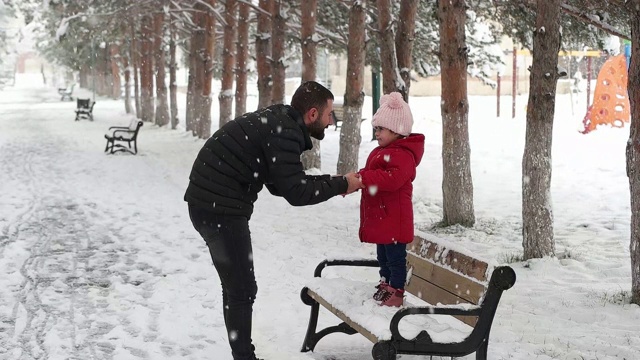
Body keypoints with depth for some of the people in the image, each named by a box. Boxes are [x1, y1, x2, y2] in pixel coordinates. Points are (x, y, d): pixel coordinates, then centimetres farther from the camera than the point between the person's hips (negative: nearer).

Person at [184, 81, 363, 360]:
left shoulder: (277, 123, 14)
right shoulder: (284, 133, -18)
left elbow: (281, 184, 17)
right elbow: (296, 194, -19)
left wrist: (331, 182, 11)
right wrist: (340, 185, -7)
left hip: (211, 205, 10)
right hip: (220, 210, -10)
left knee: (236, 287, 17)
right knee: (243, 289, -3)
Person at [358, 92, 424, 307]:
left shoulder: (402, 154, -19)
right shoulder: (381, 151, 16)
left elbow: (392, 178, -33)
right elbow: (373, 176, 22)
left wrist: (363, 177, -35)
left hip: (394, 219, -10)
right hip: (379, 217, 10)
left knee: (395, 257, -1)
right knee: (383, 256, 20)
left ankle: (396, 292, 6)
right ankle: (385, 286, 31)